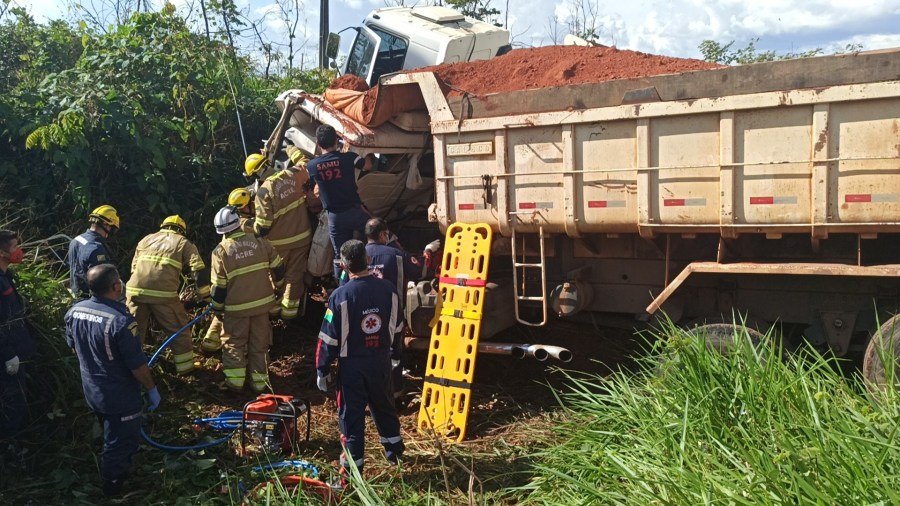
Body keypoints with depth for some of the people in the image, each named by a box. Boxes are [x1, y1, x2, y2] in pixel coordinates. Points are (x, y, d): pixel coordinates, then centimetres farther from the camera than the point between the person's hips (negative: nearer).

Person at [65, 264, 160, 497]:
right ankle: (113, 484, 34)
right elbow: (137, 365, -25)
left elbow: (74, 347, 8)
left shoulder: (74, 311, -9)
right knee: (121, 442, 16)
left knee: (110, 433, 31)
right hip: (120, 398, -8)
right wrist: (152, 389, -9)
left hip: (92, 391, 8)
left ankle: (117, 471, 54)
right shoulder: (121, 321, -33)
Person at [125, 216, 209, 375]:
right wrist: (205, 296, 6)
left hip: (135, 290, 3)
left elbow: (134, 268, 24)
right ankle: (185, 367, 20)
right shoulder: (184, 243, 14)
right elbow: (199, 271, 3)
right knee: (179, 330, 13)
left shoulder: (146, 239, 25)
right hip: (163, 294, -3)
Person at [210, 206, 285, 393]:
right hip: (262, 302, 3)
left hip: (237, 308, -2)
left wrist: (217, 308, 6)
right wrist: (277, 285, 23)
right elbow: (278, 266, 4)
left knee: (234, 342, 15)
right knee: (259, 342, 14)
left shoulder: (220, 251, -12)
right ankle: (259, 381, 20)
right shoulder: (259, 242, -5)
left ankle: (235, 379, 9)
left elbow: (219, 286, -8)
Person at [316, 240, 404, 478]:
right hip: (381, 361, 4)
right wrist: (393, 353, 24)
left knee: (351, 413, 8)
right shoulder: (387, 290, -5)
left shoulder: (340, 296, -18)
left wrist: (322, 369, -2)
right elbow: (397, 327, 8)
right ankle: (394, 449, 40)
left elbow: (328, 338, -13)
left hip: (352, 365, -4)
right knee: (384, 405, 24)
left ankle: (354, 463, 15)